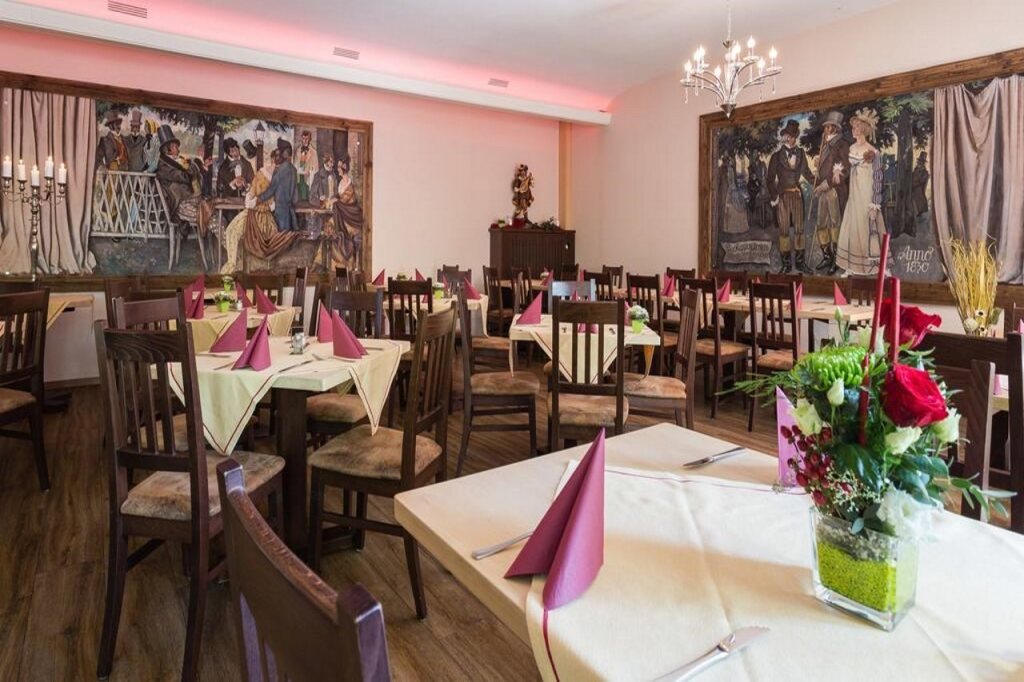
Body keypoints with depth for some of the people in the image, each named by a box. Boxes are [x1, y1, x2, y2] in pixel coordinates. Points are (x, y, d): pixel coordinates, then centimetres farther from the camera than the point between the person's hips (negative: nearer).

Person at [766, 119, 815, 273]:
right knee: (784, 229, 0)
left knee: (799, 228, 6)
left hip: (797, 194, 3)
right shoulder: (777, 155, -4)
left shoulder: (800, 153, 6)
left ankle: (799, 261, 14)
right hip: (782, 195, -3)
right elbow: (770, 178, -3)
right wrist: (774, 196, -10)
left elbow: (806, 172, 11)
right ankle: (786, 263, 7)